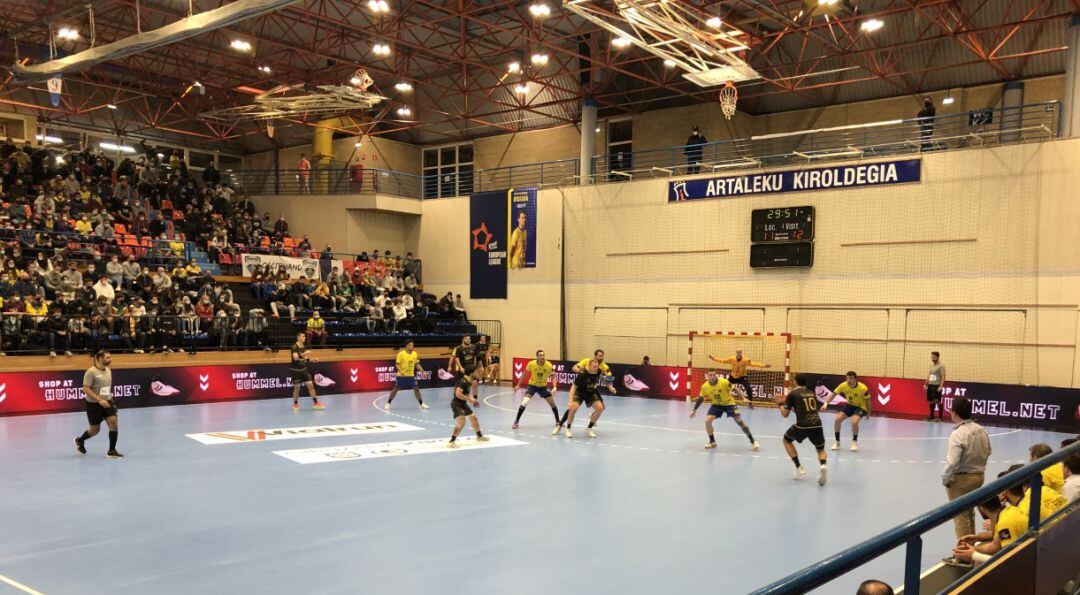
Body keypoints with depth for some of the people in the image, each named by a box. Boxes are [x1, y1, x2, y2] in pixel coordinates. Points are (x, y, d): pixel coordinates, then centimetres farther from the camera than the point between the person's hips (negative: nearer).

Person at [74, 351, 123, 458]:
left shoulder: (108, 371, 7)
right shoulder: (91, 372, -15)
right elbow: (85, 389, -20)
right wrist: (100, 400, -26)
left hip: (107, 403, 6)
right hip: (94, 405, -5)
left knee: (114, 423, -12)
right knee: (95, 430, 7)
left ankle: (111, 451, -3)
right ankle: (79, 440, 40)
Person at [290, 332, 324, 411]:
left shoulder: (304, 347, 6)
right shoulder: (294, 347, -16)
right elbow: (295, 358, -29)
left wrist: (313, 360, 2)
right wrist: (304, 354, -39)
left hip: (304, 369, 6)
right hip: (295, 370, -6)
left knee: (310, 385, -1)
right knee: (297, 388, 2)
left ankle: (316, 403, 2)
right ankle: (295, 404, 22)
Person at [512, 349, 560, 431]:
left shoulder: (549, 365, -21)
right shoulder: (531, 364, -21)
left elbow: (553, 377, -11)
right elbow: (524, 374, -5)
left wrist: (554, 387, -27)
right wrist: (518, 385, -2)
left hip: (543, 386, 2)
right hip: (532, 385, -2)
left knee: (553, 404, 3)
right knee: (524, 403, -19)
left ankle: (558, 422, 24)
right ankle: (516, 422, -4)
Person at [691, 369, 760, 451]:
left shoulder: (724, 382, -28)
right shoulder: (705, 386, -17)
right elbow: (701, 398, -1)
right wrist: (694, 410, 3)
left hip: (728, 403, -3)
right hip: (716, 404, 3)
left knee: (739, 421, -12)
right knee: (707, 420, -14)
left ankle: (752, 442, 1)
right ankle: (712, 442, 7)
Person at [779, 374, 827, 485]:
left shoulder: (792, 394, 6)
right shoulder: (812, 393, 20)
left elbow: (785, 414, 9)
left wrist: (781, 404, 29)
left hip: (802, 425, -3)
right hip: (817, 425, 4)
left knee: (786, 440, 25)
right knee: (821, 450, 25)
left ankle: (799, 468, 15)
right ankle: (822, 465, -11)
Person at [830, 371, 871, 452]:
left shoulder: (863, 388, -28)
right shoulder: (843, 385, -19)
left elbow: (868, 400, -12)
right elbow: (834, 394, -9)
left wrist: (868, 412, -2)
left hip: (860, 407, -4)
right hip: (850, 405, 4)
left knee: (854, 422, -29)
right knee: (837, 419, -12)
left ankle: (854, 442, -1)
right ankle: (837, 442, 7)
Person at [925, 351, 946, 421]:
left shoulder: (941, 366, -8)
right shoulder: (931, 366, 16)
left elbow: (943, 377, -14)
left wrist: (941, 386, -22)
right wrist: (926, 384, 16)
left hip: (936, 386, -8)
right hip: (930, 385, 8)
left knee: (938, 402, -6)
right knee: (931, 401, 10)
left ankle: (940, 417, -2)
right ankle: (931, 416, 17)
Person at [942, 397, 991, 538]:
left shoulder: (958, 434, -25)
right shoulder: (981, 430, -1)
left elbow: (952, 462, -27)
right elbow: (987, 452, 12)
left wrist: (945, 479, -14)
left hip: (961, 479, -8)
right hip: (979, 476, 8)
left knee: (960, 515, 5)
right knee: (969, 512, 24)